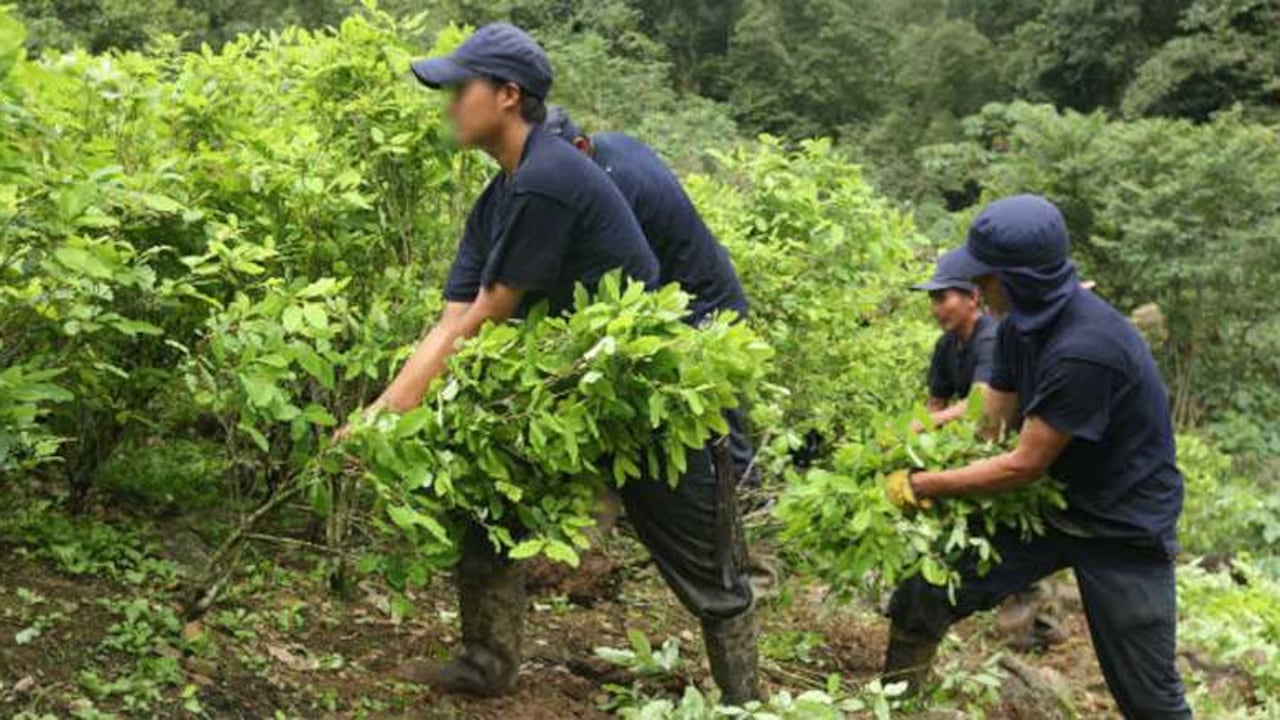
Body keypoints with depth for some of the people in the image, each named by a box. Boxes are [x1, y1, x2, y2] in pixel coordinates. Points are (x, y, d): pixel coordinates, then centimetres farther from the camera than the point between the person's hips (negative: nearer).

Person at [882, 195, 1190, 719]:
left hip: (1124, 528, -7)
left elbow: (1024, 465, -25)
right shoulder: (1021, 326, -4)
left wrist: (922, 486, -16)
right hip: (1052, 505, 7)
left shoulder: (1087, 350, -31)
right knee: (926, 592, -5)